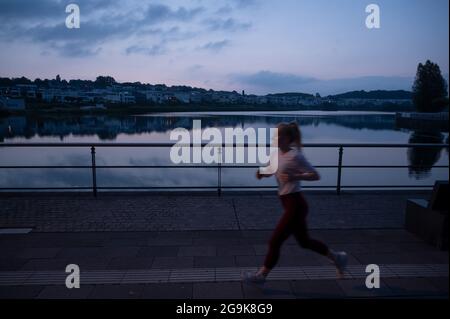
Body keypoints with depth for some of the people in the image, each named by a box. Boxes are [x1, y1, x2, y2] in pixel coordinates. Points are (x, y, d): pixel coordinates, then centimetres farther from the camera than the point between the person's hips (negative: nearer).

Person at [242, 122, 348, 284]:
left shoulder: (295, 156, -17)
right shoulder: (276, 154, 6)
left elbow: (315, 175, -15)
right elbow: (272, 170, 21)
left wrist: (294, 176, -26)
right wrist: (262, 172, 0)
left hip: (295, 204, -9)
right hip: (290, 204, 9)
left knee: (275, 241, -1)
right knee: (304, 241, 21)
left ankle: (261, 275, 17)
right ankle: (337, 257, 39)